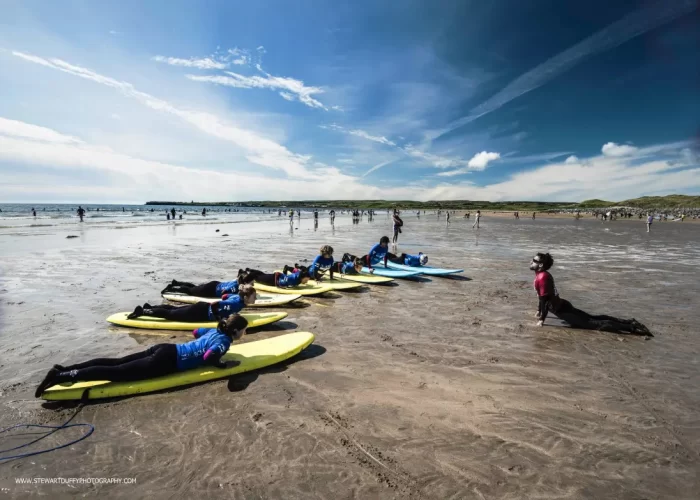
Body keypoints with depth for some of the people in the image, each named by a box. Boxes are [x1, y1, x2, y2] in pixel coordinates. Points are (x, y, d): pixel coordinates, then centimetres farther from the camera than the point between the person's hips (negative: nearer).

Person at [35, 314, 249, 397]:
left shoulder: (215, 331, 14)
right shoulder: (224, 341, -13)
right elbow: (208, 358, -32)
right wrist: (222, 365, -13)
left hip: (165, 350, 8)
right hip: (167, 361, -8)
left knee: (115, 362, 8)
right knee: (116, 372, -8)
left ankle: (63, 369, 9)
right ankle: (62, 377, -9)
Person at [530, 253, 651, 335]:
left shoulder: (542, 277, -22)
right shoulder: (542, 275, 9)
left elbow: (545, 299, -24)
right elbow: (541, 296, 22)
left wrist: (542, 319, -19)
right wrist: (539, 311, 29)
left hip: (560, 309, -9)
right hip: (562, 305, 9)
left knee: (592, 323, -8)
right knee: (592, 318, 15)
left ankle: (631, 327, -9)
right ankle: (629, 322, 16)